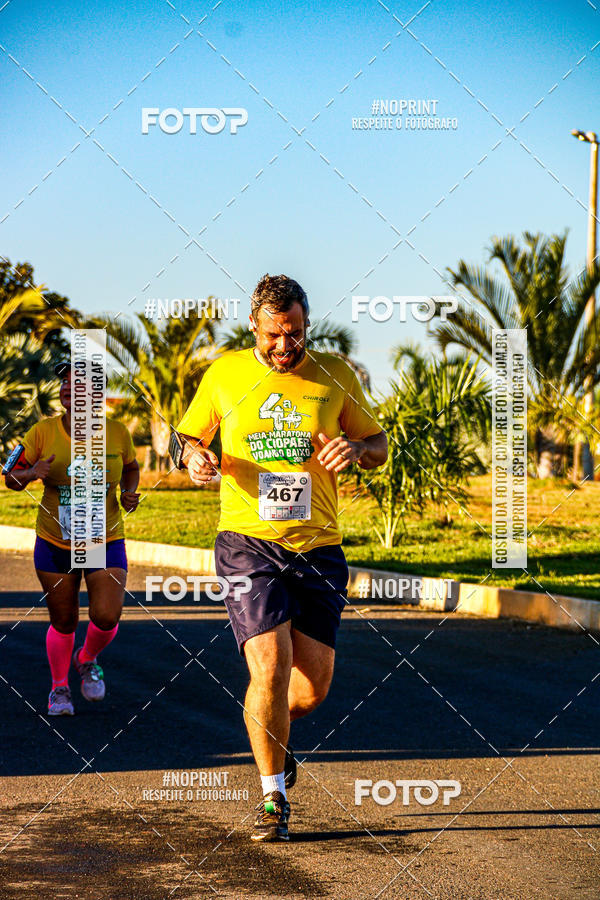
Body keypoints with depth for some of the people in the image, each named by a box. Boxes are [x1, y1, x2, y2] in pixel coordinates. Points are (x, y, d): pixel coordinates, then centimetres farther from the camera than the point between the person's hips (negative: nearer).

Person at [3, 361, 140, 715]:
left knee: (107, 617, -13)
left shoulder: (117, 433, -7)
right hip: (55, 543, 0)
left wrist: (129, 493, -7)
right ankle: (59, 687, 33)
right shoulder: (43, 433, -11)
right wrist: (33, 473, -25)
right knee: (64, 623, 8)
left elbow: (131, 467, 13)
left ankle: (87, 659, 21)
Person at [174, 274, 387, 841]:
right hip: (247, 543, -2)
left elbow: (379, 447, 14)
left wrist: (354, 448, -9)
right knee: (270, 667, -16)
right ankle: (273, 797, 1)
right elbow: (189, 435, 17)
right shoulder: (223, 374, 4)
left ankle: (271, 728, 39)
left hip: (318, 547, 2)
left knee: (314, 685, 3)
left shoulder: (335, 376, 6)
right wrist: (194, 457, -7)